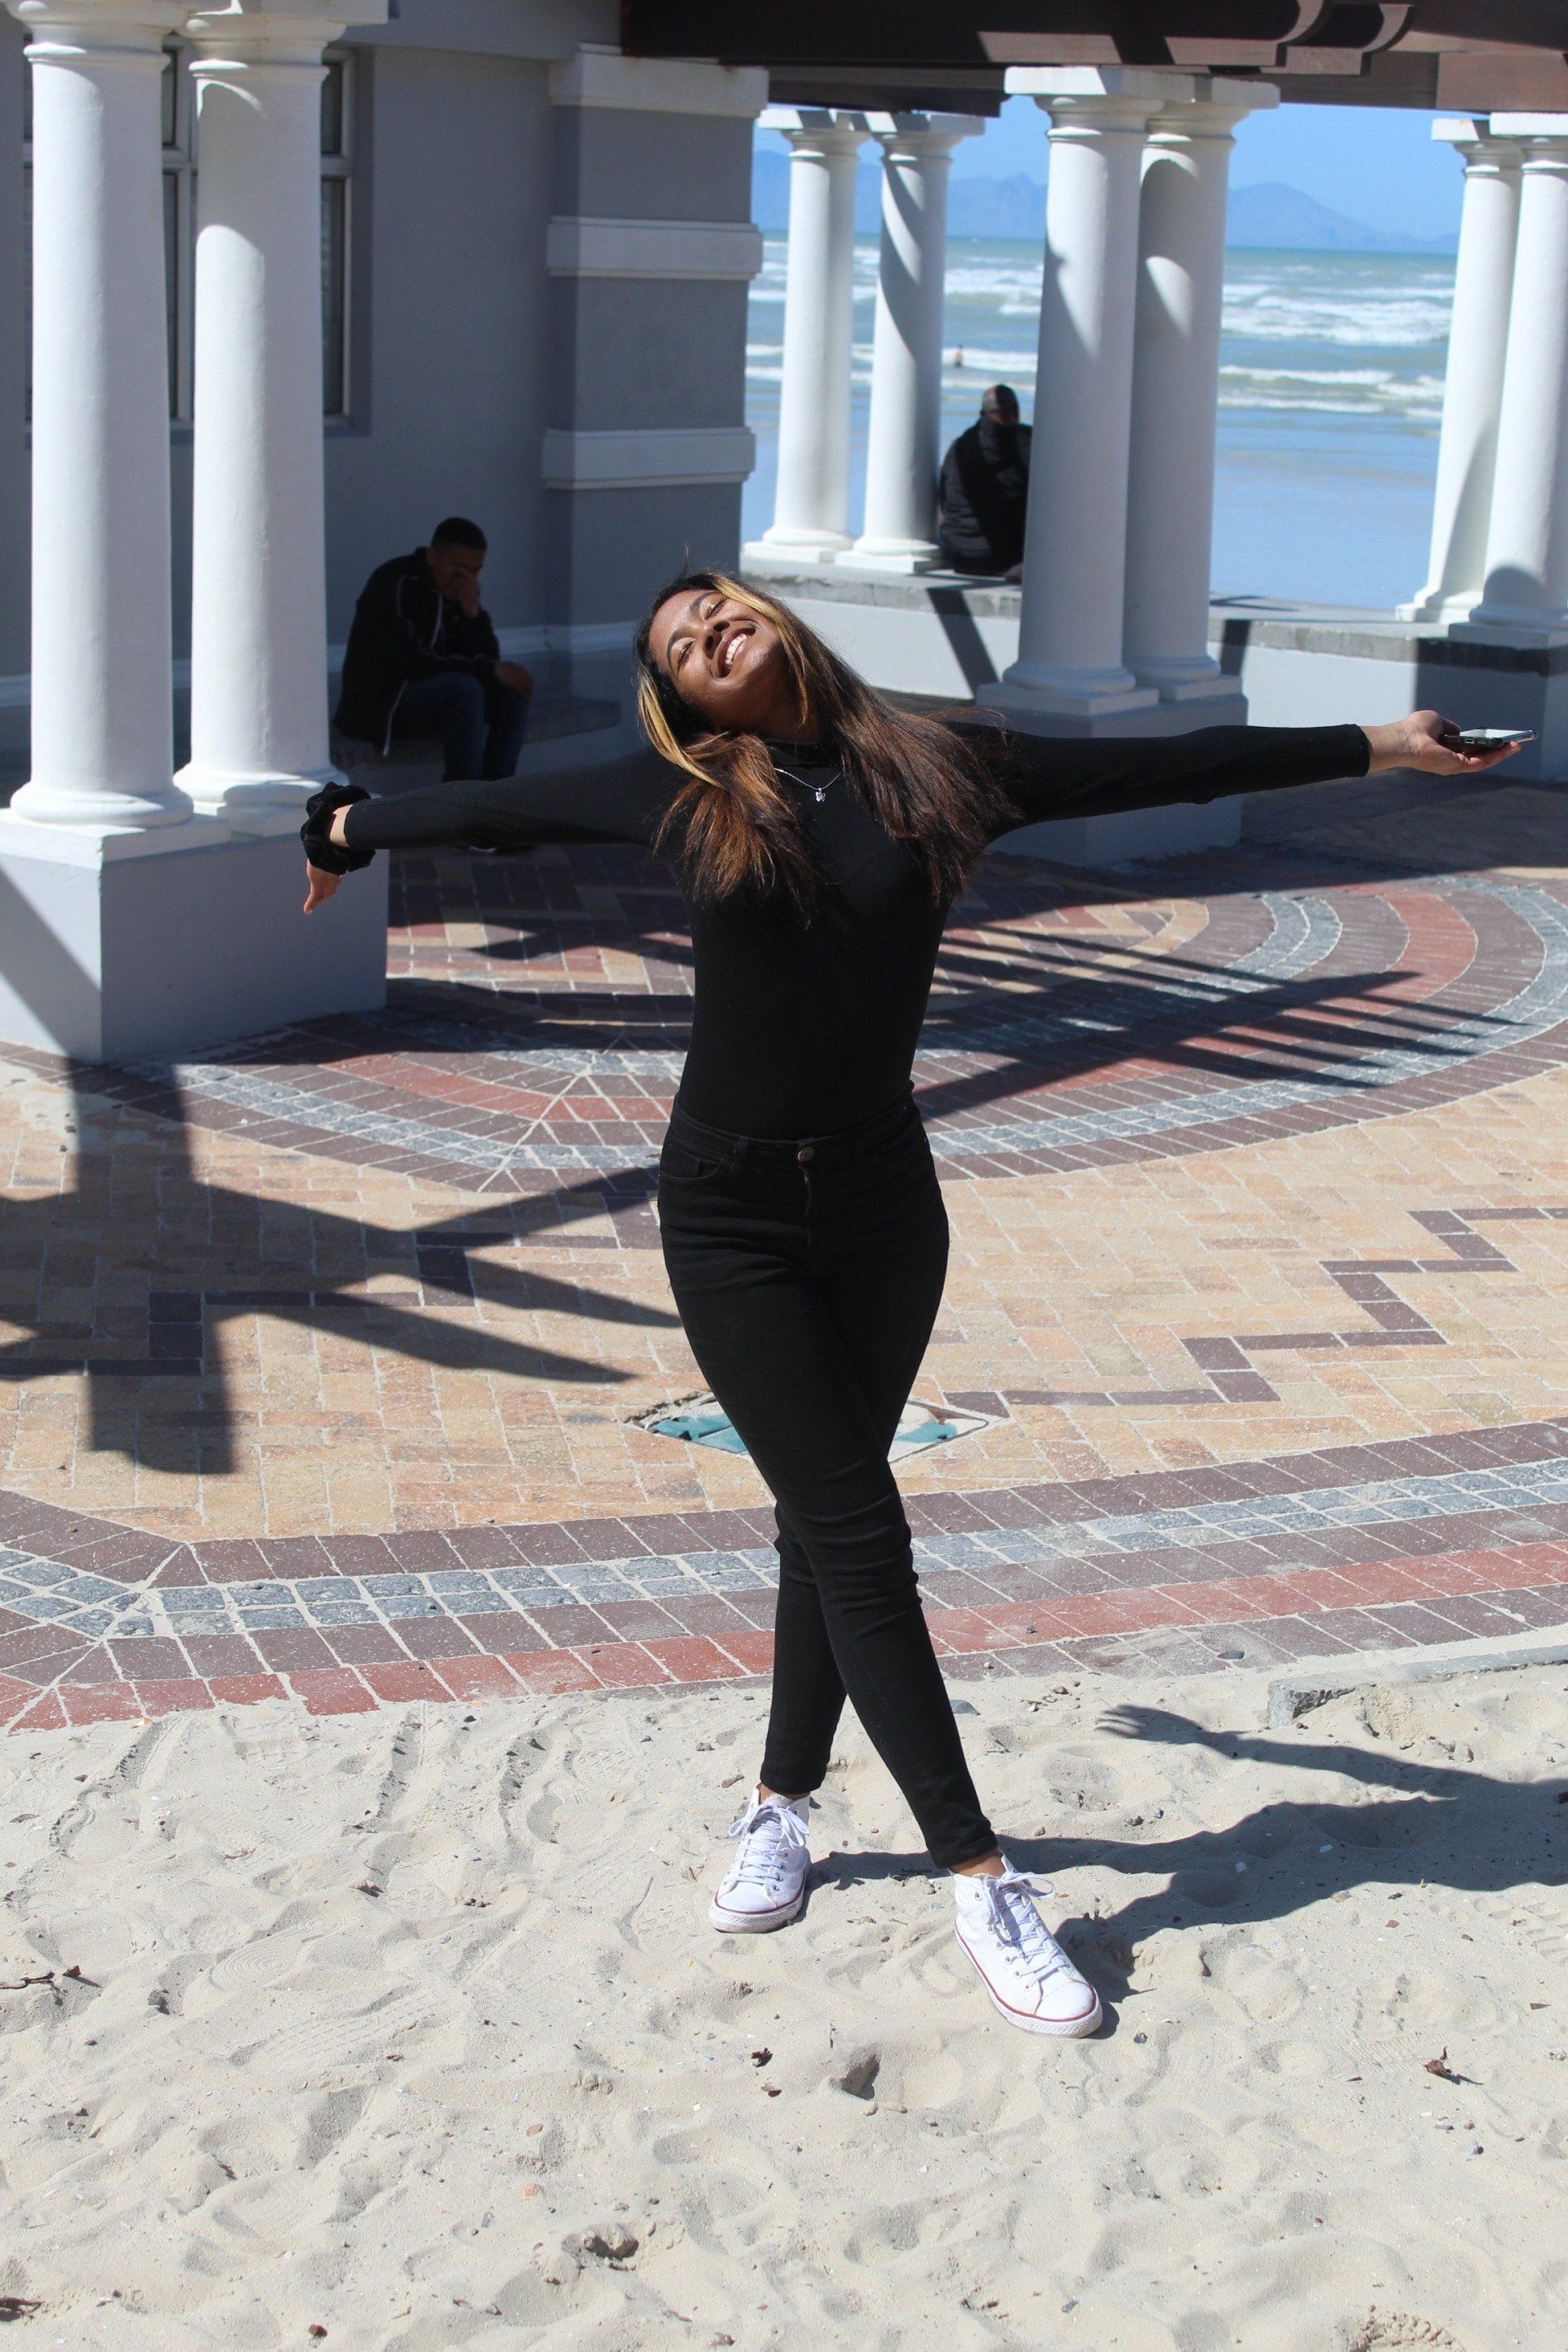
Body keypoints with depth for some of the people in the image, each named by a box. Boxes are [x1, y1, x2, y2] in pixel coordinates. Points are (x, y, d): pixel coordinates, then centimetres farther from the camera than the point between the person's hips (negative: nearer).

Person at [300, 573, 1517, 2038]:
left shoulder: (937, 770, 0)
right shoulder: (683, 797, -1)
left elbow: (1163, 768, 5)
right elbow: (500, 810, 12)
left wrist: (1378, 747, 9)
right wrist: (353, 828, 23)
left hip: (882, 1202, 2)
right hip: (733, 1215, -2)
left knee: (828, 1519, 10)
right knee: (857, 1531, -5)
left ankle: (780, 1804, 29)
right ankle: (978, 1876, -1)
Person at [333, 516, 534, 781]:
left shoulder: (459, 590, 6)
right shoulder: (394, 583, -18)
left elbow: (487, 658, 2)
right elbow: (407, 661, -26)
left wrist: (473, 612, -18)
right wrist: (491, 671, -25)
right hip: (379, 704, -8)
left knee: (512, 691, -12)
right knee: (464, 689, -33)